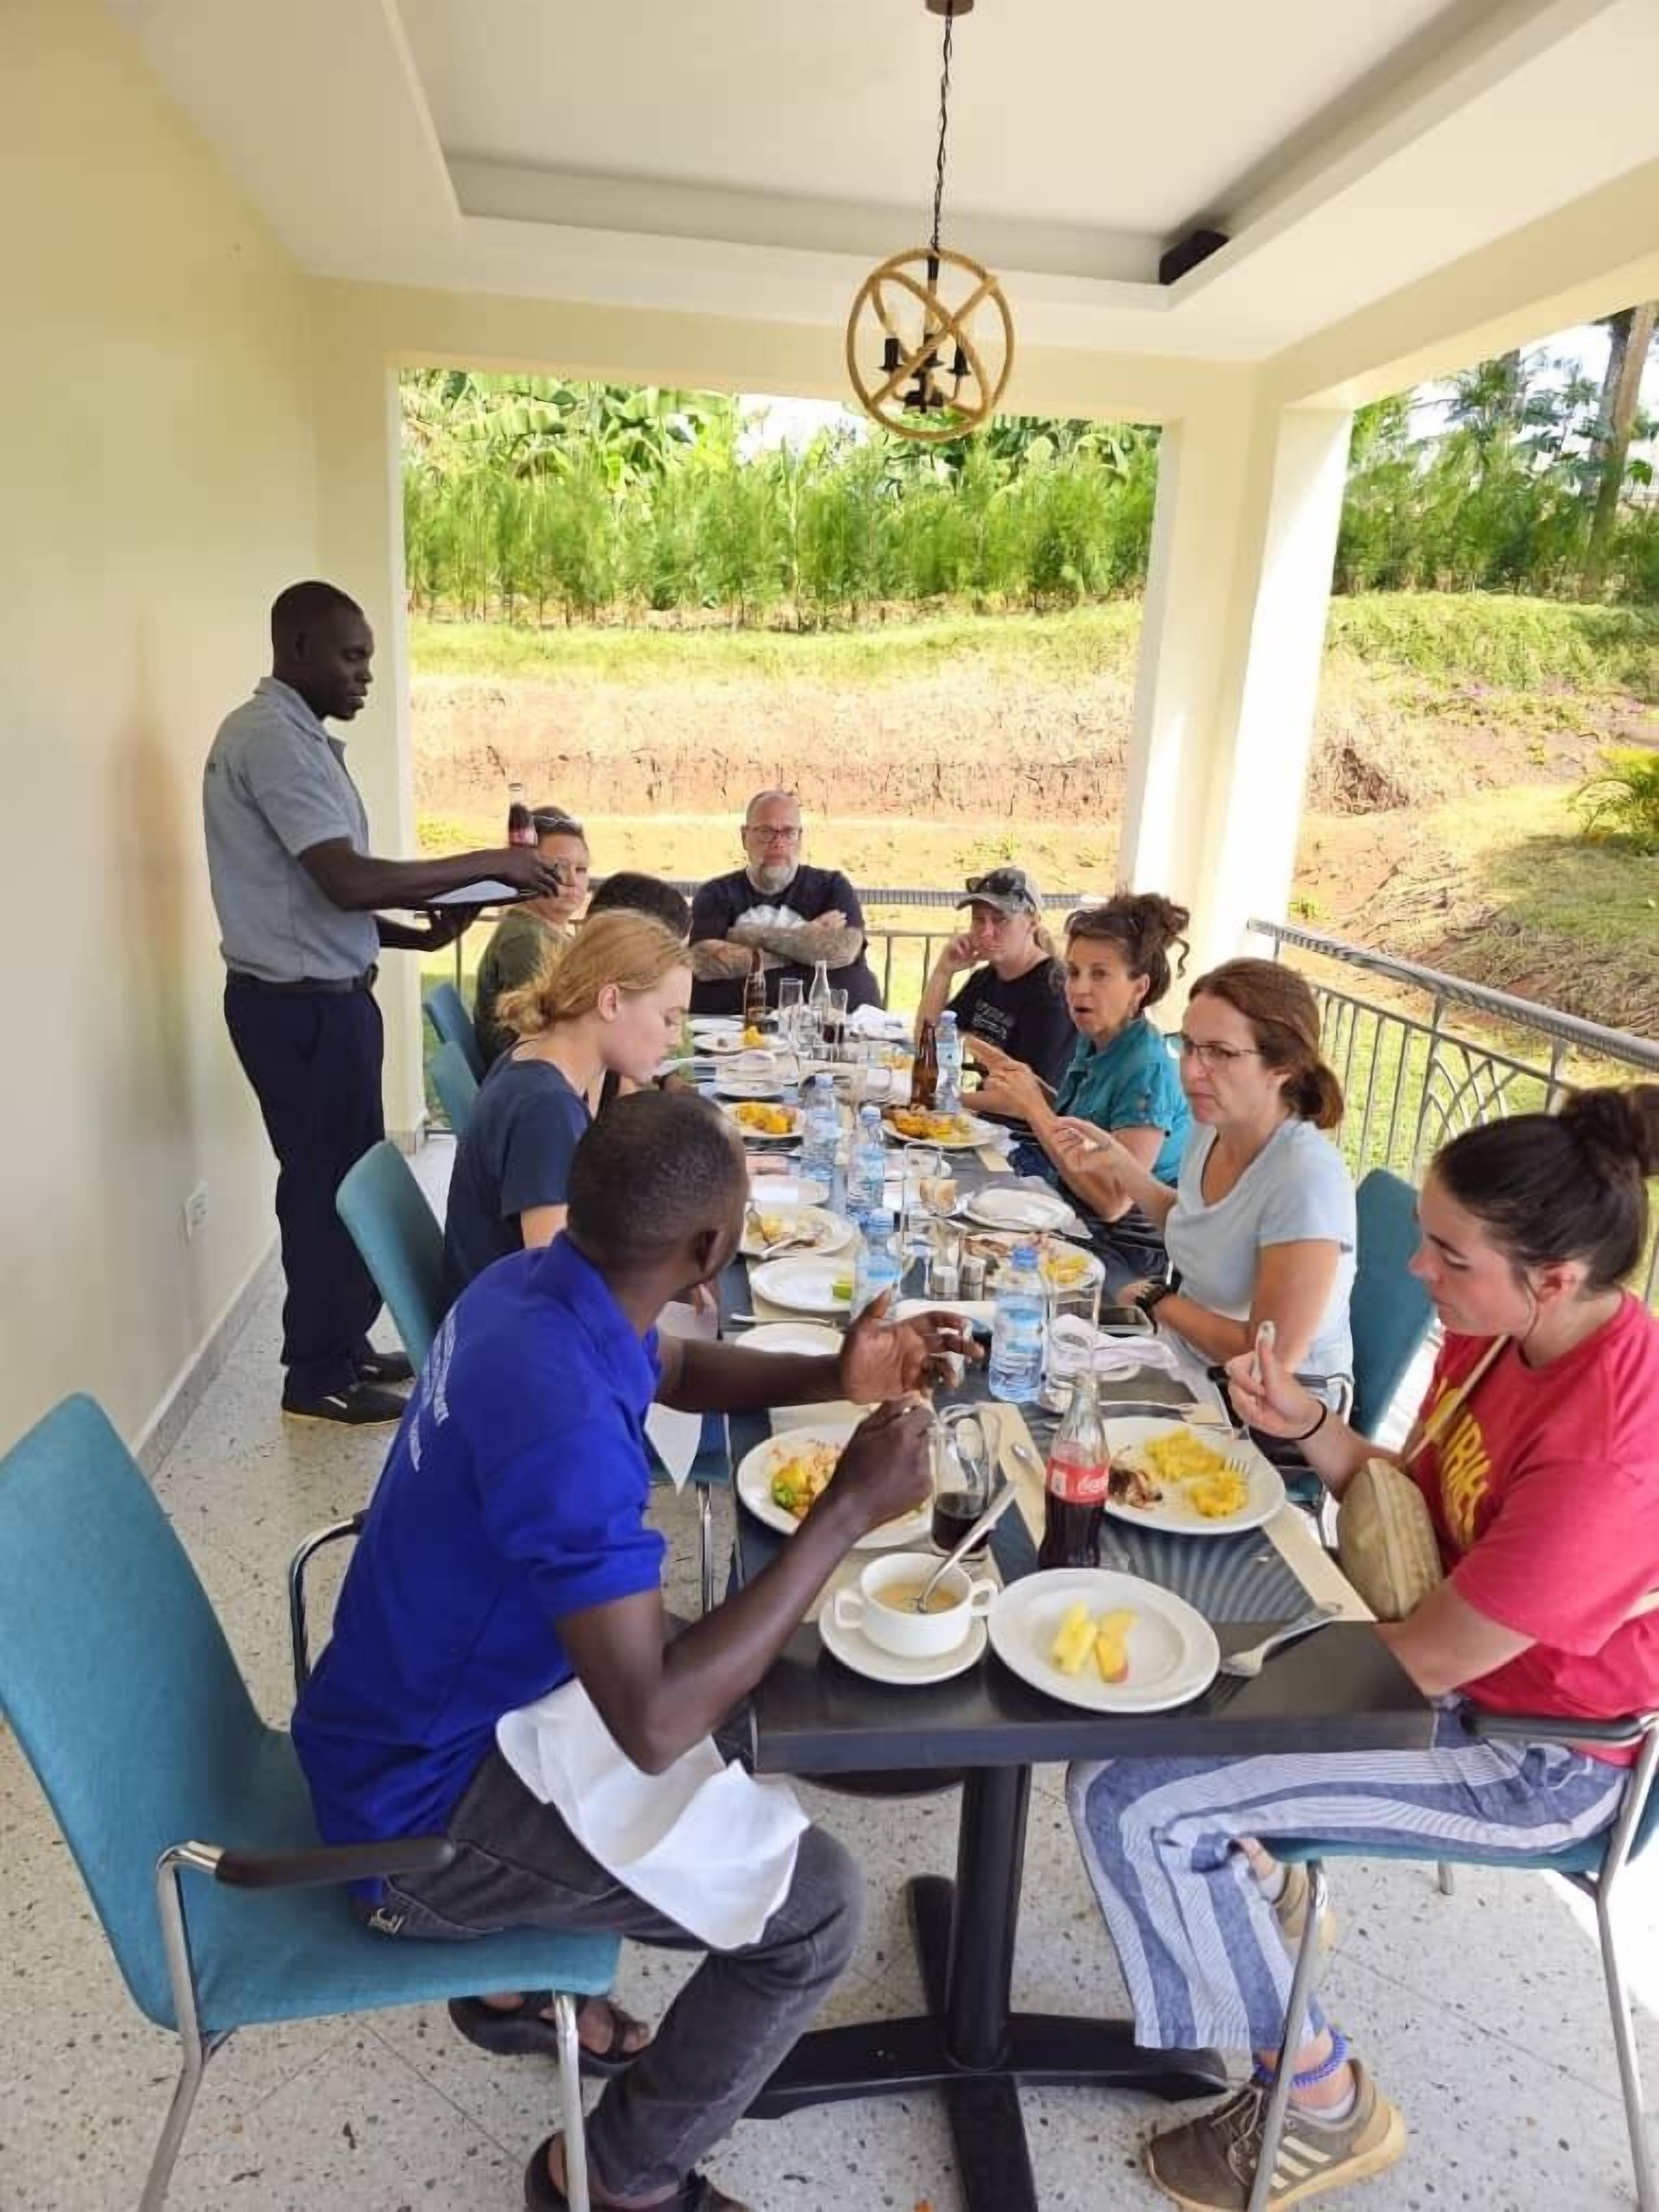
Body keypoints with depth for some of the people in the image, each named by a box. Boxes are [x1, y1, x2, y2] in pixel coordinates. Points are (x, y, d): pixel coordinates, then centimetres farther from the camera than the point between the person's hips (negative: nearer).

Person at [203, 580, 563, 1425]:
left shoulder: (294, 736, 15)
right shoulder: (272, 737, -17)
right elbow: (348, 881, -26)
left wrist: (417, 935, 6)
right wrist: (489, 863, -19)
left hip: (321, 993, 10)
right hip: (300, 1003, -10)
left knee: (341, 1176, 16)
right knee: (328, 1181, 1)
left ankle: (341, 1346, 30)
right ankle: (318, 1374, 16)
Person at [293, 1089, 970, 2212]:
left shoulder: (538, 1284, -8)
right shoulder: (562, 1418, -37)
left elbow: (673, 1368, 13)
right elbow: (656, 1727, -36)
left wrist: (833, 1379, -4)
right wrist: (849, 1510, -31)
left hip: (418, 1719, 9)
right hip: (416, 1810, -9)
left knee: (725, 1673, 24)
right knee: (819, 1904, -9)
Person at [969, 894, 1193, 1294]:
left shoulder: (1147, 1069, -23)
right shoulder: (1091, 1040, 2)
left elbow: (1112, 1202, -27)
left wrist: (1034, 1108, -24)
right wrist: (1027, 1081, -1)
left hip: (1128, 1258, -7)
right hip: (1079, 1226, 7)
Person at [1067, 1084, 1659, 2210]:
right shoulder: (1505, 1332, -8)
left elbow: (1422, 1663, -27)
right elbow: (1417, 1502, 5)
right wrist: (1311, 1426, -14)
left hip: (1536, 1751, -8)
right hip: (1454, 1642, 8)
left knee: (1129, 1801, -16)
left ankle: (1324, 2107, 8)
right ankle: (1262, 1885, 30)